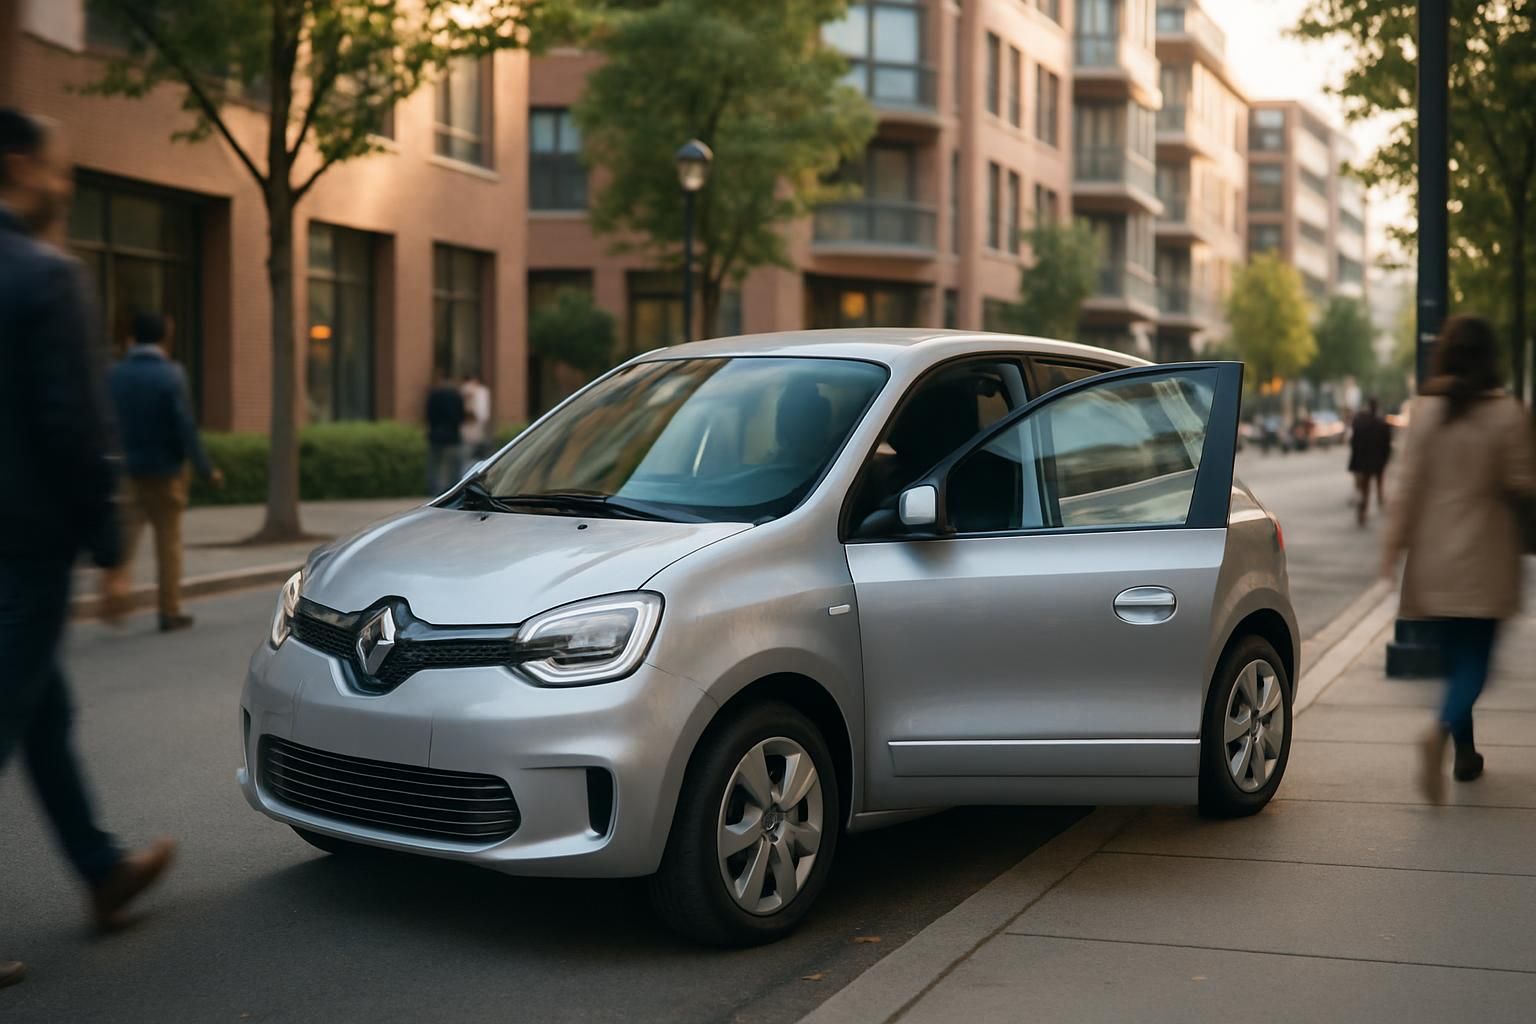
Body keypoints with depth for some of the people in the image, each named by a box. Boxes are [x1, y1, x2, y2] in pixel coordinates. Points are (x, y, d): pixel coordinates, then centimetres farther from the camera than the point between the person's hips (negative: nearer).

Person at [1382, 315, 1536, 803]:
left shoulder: (1425, 410, -4)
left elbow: (1410, 483, -4)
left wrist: (1394, 542, 0)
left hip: (1435, 555, 3)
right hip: (1485, 559, -3)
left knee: (1455, 653, 16)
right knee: (1474, 657, -2)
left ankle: (1465, 753, 23)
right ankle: (1443, 731, -29)